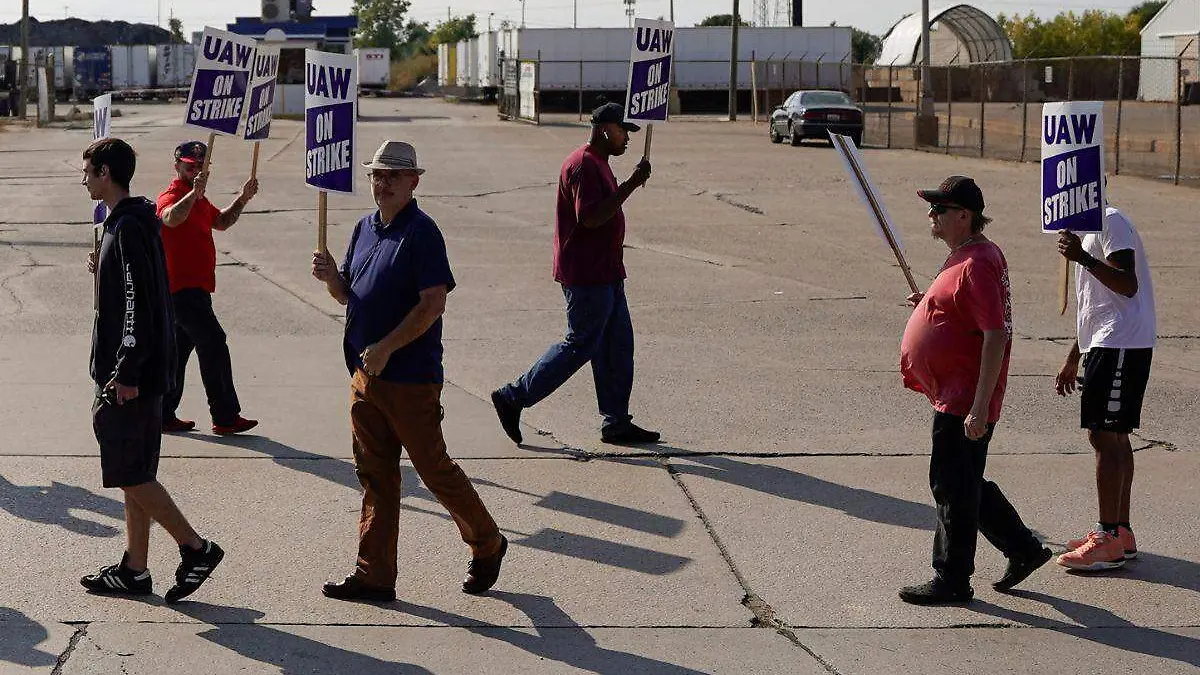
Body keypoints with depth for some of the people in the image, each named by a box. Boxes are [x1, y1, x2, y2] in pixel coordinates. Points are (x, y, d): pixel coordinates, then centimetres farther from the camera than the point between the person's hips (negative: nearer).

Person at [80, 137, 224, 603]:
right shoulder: (138, 221, 15)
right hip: (141, 374, 10)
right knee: (135, 475, 12)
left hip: (127, 377, -10)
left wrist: (126, 373, -23)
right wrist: (102, 272, 14)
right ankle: (135, 570, 18)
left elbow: (137, 303, -22)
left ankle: (196, 548, -2)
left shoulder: (128, 228, -17)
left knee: (130, 474, -6)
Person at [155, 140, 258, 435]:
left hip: (194, 287, 10)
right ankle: (225, 417, -5)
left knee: (179, 349, 14)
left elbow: (221, 222, 30)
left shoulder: (198, 199, 18)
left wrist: (243, 199, 16)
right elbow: (171, 218, -36)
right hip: (183, 288, -10)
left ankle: (164, 416, 20)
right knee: (214, 346, -9)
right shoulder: (172, 196, -13)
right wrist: (194, 193, -48)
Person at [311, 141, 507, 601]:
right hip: (366, 374, 8)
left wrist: (386, 348, -21)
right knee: (374, 476, 9)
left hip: (412, 378, -8)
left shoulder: (422, 232, -12)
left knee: (434, 468, 2)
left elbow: (433, 303, -19)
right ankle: (374, 576, 14)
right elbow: (349, 295, 20)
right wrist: (332, 278, -2)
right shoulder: (364, 229, 13)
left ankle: (487, 546, 22)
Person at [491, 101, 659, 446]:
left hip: (605, 275, 11)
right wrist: (631, 185, -26)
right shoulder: (584, 164, -17)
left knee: (617, 346, 11)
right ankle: (512, 398, 4)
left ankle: (616, 423, 16)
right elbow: (590, 217, -28)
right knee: (579, 346, -5)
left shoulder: (598, 163, 16)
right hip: (587, 276, -11)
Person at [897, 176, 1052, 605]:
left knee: (952, 486, -3)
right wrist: (929, 304, 9)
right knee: (966, 484, 18)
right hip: (955, 396, 11)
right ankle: (1023, 548, 29)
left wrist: (980, 407, -28)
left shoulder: (977, 264, -20)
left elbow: (996, 335, -25)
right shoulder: (967, 256, 14)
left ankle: (952, 581, 6)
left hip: (964, 401, -11)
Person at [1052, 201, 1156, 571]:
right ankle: (1120, 533, 18)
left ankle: (1109, 538, -11)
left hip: (1120, 346, -11)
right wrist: (1073, 359, 28)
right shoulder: (1091, 228, 21)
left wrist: (1084, 259, -32)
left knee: (1104, 435, -11)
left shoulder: (1111, 222, -11)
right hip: (1105, 345, 11)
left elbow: (1128, 285, -22)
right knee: (1115, 436, 12)